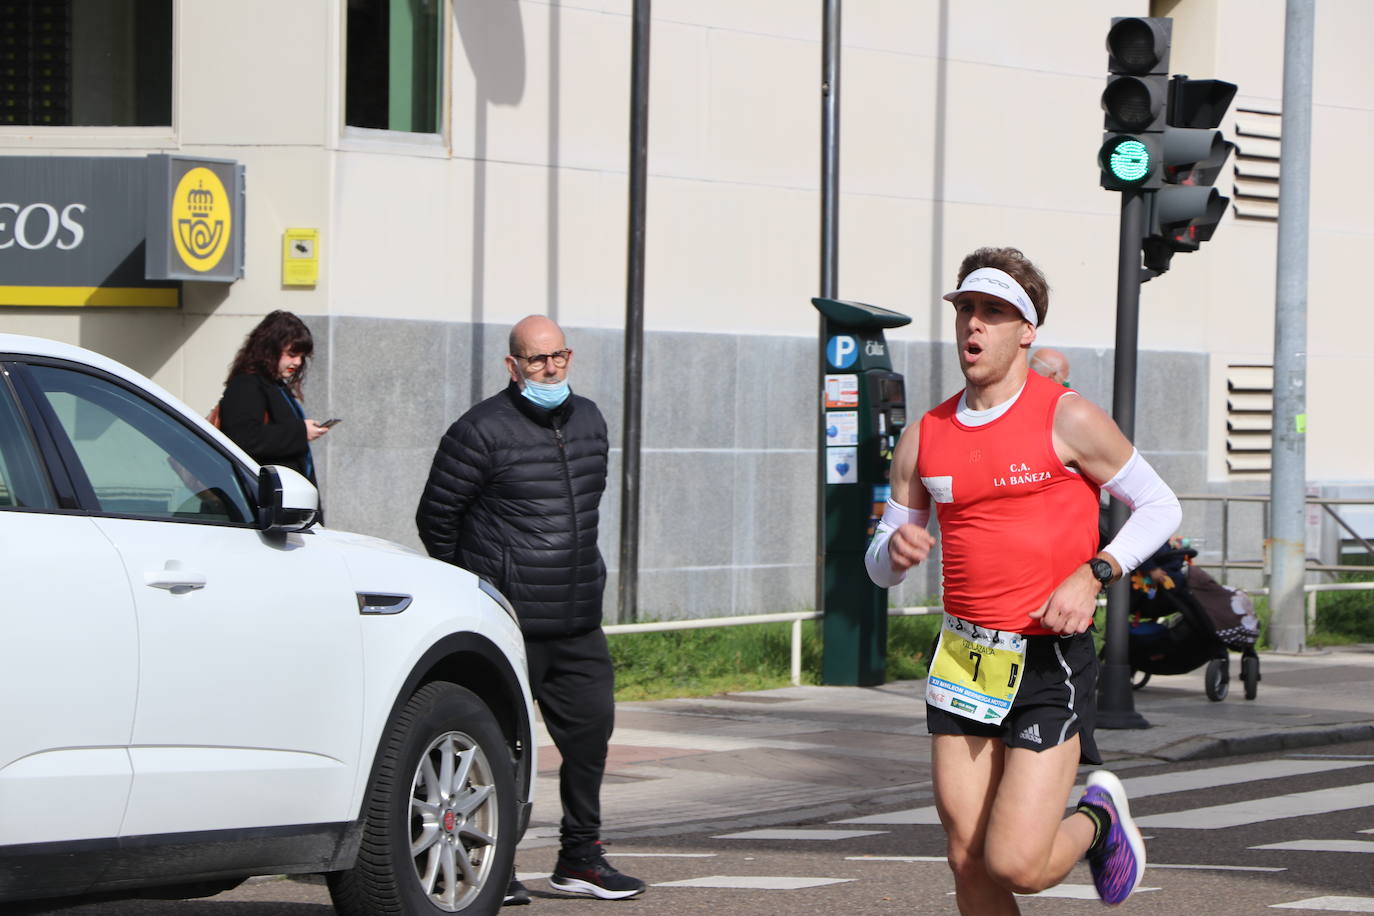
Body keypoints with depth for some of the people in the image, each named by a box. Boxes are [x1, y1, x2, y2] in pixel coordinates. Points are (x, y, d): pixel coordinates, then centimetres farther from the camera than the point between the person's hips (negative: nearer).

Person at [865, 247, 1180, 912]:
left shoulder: (1068, 420, -5)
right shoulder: (925, 438, 8)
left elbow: (1159, 506, 2)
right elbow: (881, 567, 15)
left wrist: (1093, 575, -13)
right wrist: (895, 548, -9)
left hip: (1051, 658, -5)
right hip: (963, 655, 5)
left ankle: (1097, 820, 20)